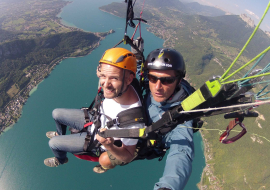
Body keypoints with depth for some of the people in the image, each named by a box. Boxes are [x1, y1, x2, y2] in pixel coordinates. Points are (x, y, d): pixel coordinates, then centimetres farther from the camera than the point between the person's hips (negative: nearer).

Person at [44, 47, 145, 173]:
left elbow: (128, 157, -27)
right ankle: (60, 134, 54)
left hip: (97, 139, -5)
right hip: (96, 118, 6)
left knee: (53, 143, 6)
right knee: (56, 113, 17)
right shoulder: (117, 88, -27)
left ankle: (60, 160, 46)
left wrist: (108, 146, -44)